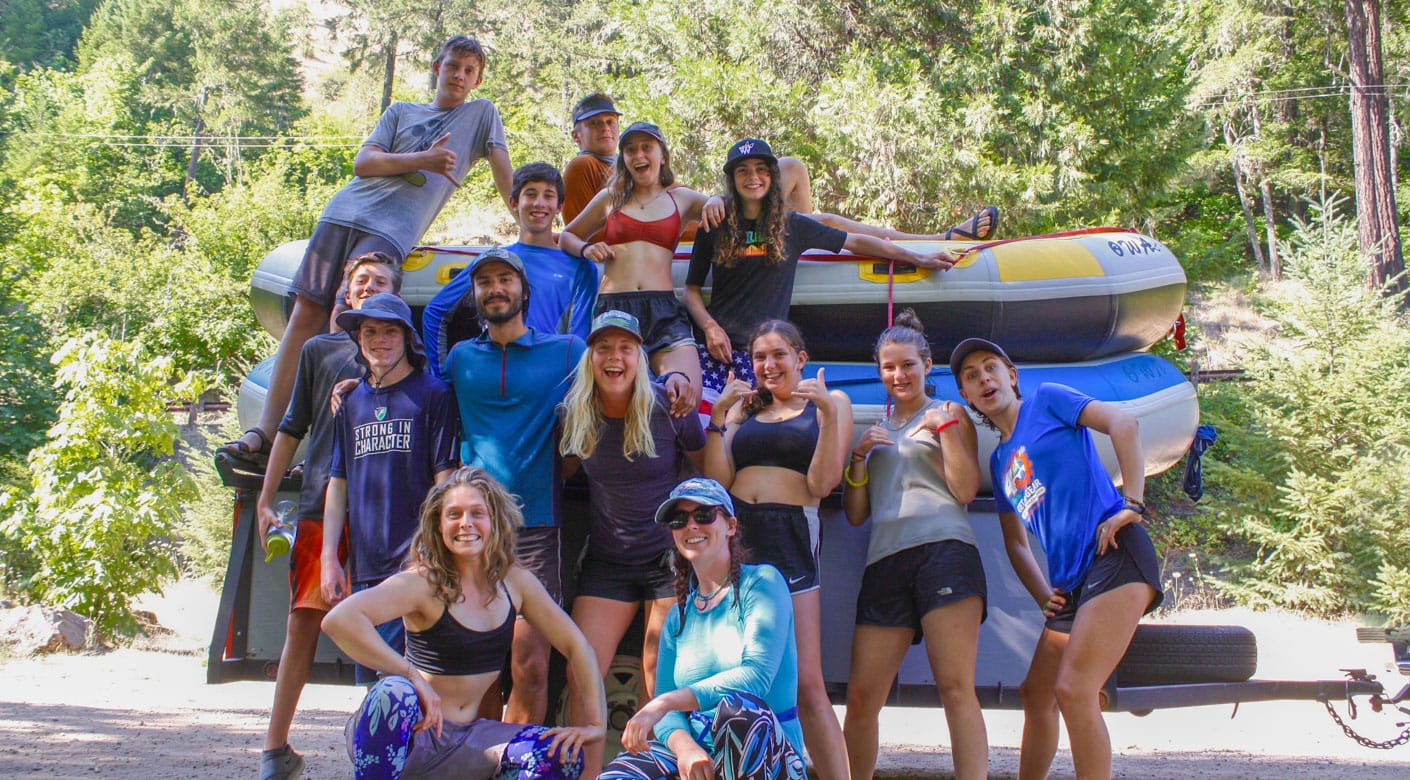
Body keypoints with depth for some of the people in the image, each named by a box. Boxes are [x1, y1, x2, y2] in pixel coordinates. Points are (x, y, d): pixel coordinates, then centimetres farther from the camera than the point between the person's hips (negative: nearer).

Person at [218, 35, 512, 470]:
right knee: (305, 314, -7)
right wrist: (422, 160, -4)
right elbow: (362, 163, 8)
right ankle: (265, 433, -9)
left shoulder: (481, 114, 16)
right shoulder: (401, 112, 22)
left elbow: (504, 174, 11)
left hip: (394, 229, -4)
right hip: (346, 211, 4)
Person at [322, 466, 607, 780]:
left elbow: (575, 644, 5)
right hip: (407, 732, -5)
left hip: (464, 740, 6)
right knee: (394, 694, -38)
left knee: (563, 754, -14)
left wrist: (596, 723, -5)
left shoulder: (515, 582, 0)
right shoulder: (422, 583, -17)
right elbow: (339, 620, -32)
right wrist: (413, 678, -33)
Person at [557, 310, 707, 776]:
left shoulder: (669, 409, -11)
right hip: (606, 562, 3)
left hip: (669, 558, -3)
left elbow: (706, 471, 1)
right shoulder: (574, 415, -4)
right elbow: (560, 470, 14)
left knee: (660, 683, 2)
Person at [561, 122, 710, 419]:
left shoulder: (682, 199, 19)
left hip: (664, 308, -1)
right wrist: (586, 249, 7)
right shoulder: (611, 198, 21)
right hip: (613, 307, 1)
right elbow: (567, 236, 31)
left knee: (687, 394, -25)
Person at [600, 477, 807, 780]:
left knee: (738, 709, -38)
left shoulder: (761, 582, -2)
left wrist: (666, 703, -25)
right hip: (699, 752, 4)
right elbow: (666, 702, 6)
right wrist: (683, 747, -18)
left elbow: (757, 675, -18)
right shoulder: (679, 615, 15)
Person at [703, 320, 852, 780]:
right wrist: (718, 416, 1)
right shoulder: (743, 407, 18)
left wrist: (828, 412, -11)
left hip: (790, 537, -4)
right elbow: (718, 480, 7)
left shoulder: (830, 403, 10)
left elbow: (821, 483, -2)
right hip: (734, 534, 4)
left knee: (805, 682, -11)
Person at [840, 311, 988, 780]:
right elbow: (855, 514, 20)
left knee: (956, 688, -12)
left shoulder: (947, 415, 12)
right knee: (860, 696, -1)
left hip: (943, 551, -4)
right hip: (885, 562, 5)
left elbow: (965, 490, 0)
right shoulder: (876, 431, 25)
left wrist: (945, 427, -6)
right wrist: (859, 456, 6)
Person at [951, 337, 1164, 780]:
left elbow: (1123, 425, -9)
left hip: (1115, 557, -9)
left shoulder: (1046, 401, 5)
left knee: (1073, 690, -19)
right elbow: (1016, 542, 27)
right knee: (1037, 694, 16)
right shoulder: (999, 460, 23)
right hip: (1071, 580, 9)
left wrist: (1131, 505, -16)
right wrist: (1043, 597, 12)